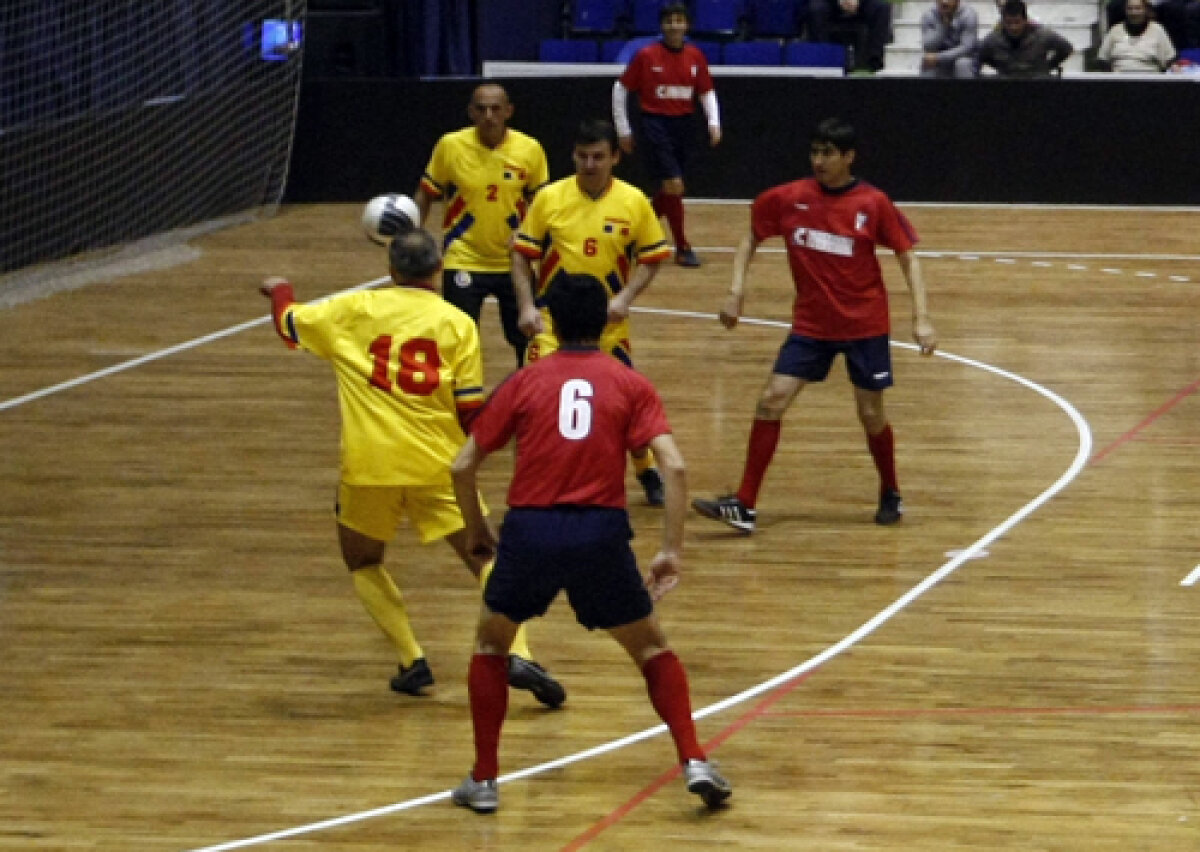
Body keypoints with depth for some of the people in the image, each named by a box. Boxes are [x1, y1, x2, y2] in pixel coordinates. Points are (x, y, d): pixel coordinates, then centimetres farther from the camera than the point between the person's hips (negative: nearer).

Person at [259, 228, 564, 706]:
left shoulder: (355, 310, 2)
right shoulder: (456, 323, 0)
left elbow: (289, 323, 18)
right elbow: (472, 410, -2)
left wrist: (279, 290, 40)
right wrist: (473, 449, 20)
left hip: (368, 465, 1)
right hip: (437, 465, 0)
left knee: (362, 563, 22)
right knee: (485, 560, 6)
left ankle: (412, 660, 9)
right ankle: (517, 655, -15)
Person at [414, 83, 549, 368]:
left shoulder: (530, 149, -7)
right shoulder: (450, 146, -10)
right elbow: (425, 195, 1)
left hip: (513, 262, 2)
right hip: (463, 261, -2)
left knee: (527, 339, 11)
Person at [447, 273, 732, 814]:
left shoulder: (524, 382, 10)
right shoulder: (630, 384, 9)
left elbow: (463, 465, 9)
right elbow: (674, 467, -3)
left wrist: (476, 531, 23)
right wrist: (672, 551, 1)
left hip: (529, 530, 0)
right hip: (601, 533, 0)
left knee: (490, 644, 23)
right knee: (651, 649, 19)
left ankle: (484, 780, 19)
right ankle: (694, 763, 5)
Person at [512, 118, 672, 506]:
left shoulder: (634, 202, -5)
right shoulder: (549, 198, -5)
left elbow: (652, 257, 2)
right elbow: (521, 254, 1)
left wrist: (625, 297, -13)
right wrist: (527, 307, -9)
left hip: (608, 323, 1)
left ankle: (647, 471, 33)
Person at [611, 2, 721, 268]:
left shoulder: (695, 56, 3)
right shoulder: (646, 56, -7)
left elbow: (707, 92, 12)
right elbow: (620, 89, 1)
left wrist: (714, 123, -4)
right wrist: (623, 130, 1)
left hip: (683, 126, 5)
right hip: (655, 124, -5)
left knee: (668, 190, 11)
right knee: (674, 186, -12)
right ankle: (682, 248, -3)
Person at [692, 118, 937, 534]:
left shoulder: (873, 203, -11)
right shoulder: (788, 199, -5)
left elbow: (907, 255, -4)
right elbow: (751, 238, 10)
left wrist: (921, 318, -12)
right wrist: (737, 289, -2)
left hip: (865, 326, -2)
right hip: (811, 325, 2)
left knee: (871, 414, 4)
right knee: (771, 400, -9)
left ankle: (890, 495, 31)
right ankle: (745, 506, -7)